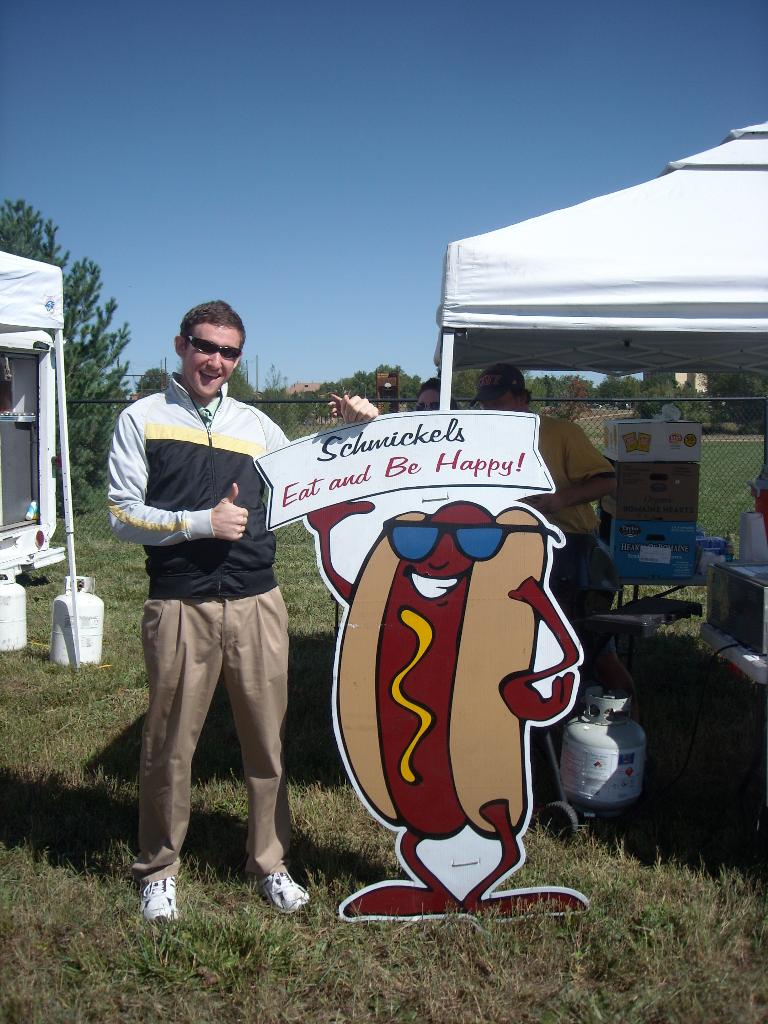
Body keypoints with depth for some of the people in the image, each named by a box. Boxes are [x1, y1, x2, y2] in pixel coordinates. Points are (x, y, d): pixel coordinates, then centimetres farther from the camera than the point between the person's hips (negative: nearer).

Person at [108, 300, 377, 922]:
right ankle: (158, 870, 27)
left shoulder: (254, 423, 14)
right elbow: (123, 515, -1)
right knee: (169, 744, 6)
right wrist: (200, 523, -12)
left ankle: (270, 863, 27)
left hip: (257, 606, 3)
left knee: (267, 741, 9)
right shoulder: (142, 420, 5)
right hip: (180, 608, -3)